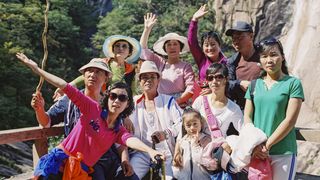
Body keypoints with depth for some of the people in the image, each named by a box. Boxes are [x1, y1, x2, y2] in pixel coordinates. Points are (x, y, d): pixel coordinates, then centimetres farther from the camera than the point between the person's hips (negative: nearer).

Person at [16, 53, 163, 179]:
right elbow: (66, 87, -9)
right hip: (60, 160, -3)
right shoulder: (93, 108, -2)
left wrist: (150, 151, -39)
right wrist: (36, 68, -13)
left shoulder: (119, 132, 6)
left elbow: (131, 140, -16)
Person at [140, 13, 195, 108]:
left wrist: (177, 101, -16)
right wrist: (147, 28, 6)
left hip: (180, 106, -3)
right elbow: (143, 48, 13)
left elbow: (191, 88, -6)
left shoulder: (185, 66, 2)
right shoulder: (160, 63, 13)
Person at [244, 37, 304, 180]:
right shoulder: (255, 84, 8)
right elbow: (247, 117, 4)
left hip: (284, 153, -3)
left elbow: (290, 120, -9)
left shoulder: (293, 83, -3)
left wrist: (266, 145, -13)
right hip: (256, 152, 3)